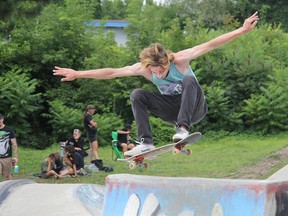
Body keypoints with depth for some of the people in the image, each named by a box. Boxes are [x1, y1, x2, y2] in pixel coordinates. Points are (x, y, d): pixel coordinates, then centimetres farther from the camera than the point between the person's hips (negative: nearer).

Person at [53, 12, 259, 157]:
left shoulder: (180, 60, -24)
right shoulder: (144, 69, -15)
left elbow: (210, 45, -29)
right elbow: (112, 72, -14)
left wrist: (242, 30, -34)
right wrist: (78, 74, -16)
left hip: (195, 109, -4)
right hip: (174, 111, 4)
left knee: (189, 80, -34)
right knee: (137, 95, -17)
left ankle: (183, 128, -41)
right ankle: (146, 142, -23)